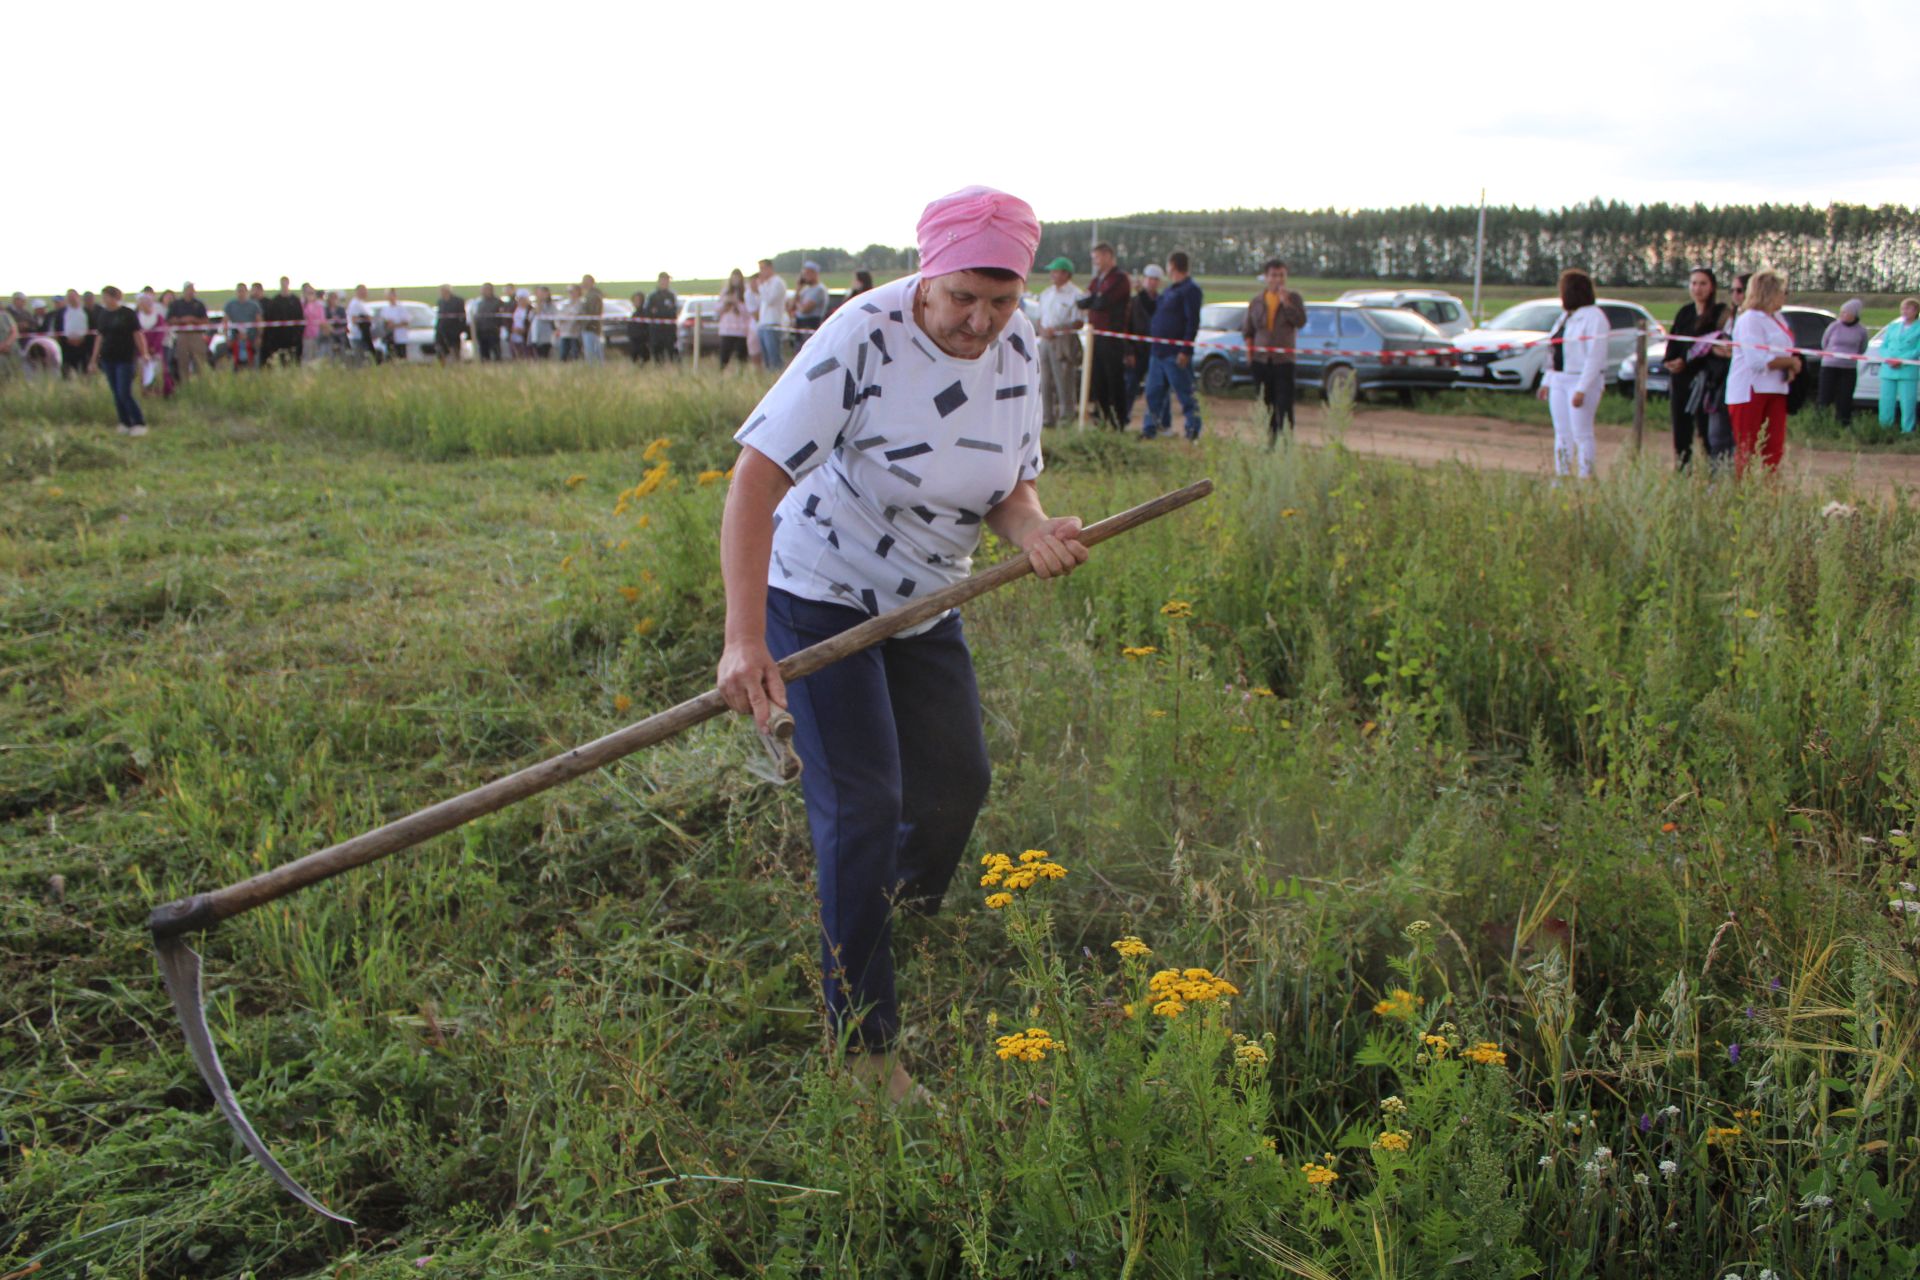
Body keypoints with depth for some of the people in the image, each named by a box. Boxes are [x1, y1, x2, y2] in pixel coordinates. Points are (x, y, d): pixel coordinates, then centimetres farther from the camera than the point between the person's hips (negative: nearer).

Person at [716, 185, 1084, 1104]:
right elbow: (756, 478, -31)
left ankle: (898, 942, 42)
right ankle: (863, 1041, 4)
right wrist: (744, 637, -39)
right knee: (862, 804, -10)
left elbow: (1011, 485, 1)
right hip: (819, 594, -6)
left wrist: (1034, 531, -24)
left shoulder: (1016, 348, -7)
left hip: (926, 604, 7)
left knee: (956, 783, 13)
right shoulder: (861, 340, -27)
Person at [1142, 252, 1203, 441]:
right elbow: (1154, 311, 27)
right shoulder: (1170, 289, 18)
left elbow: (1193, 322, -18)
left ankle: (1193, 431, 3)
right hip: (1158, 352, 10)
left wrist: (1185, 351, -24)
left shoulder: (1190, 290, -11)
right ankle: (1150, 429, 20)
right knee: (1153, 392, 12)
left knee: (1185, 393, -3)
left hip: (1176, 353, -9)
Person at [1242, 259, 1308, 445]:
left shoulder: (1293, 298, 3)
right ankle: (1269, 439, 18)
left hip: (1283, 358, -3)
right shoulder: (1257, 300, 9)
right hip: (1260, 359, 3)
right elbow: (1247, 328, 14)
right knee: (1265, 402, 8)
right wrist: (1249, 351, 4)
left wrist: (1286, 303, -18)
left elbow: (1301, 321, -12)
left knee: (1284, 403, -9)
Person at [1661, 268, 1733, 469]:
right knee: (1681, 432, 6)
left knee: (1706, 432, -8)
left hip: (1704, 382, -5)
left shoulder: (1720, 313, -2)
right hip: (1680, 380, 5)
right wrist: (1669, 362, -8)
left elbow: (1717, 348, -10)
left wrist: (1686, 361, -15)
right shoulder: (1684, 313, 15)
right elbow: (1672, 342, 11)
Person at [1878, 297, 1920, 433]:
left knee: (1907, 405, -7)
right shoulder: (1893, 326, 17)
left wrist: (1901, 361, -16)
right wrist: (1888, 358, -7)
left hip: (1908, 372, -4)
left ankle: (1907, 431, -2)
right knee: (1886, 404, 3)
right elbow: (1883, 346, 14)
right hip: (1888, 371, 4)